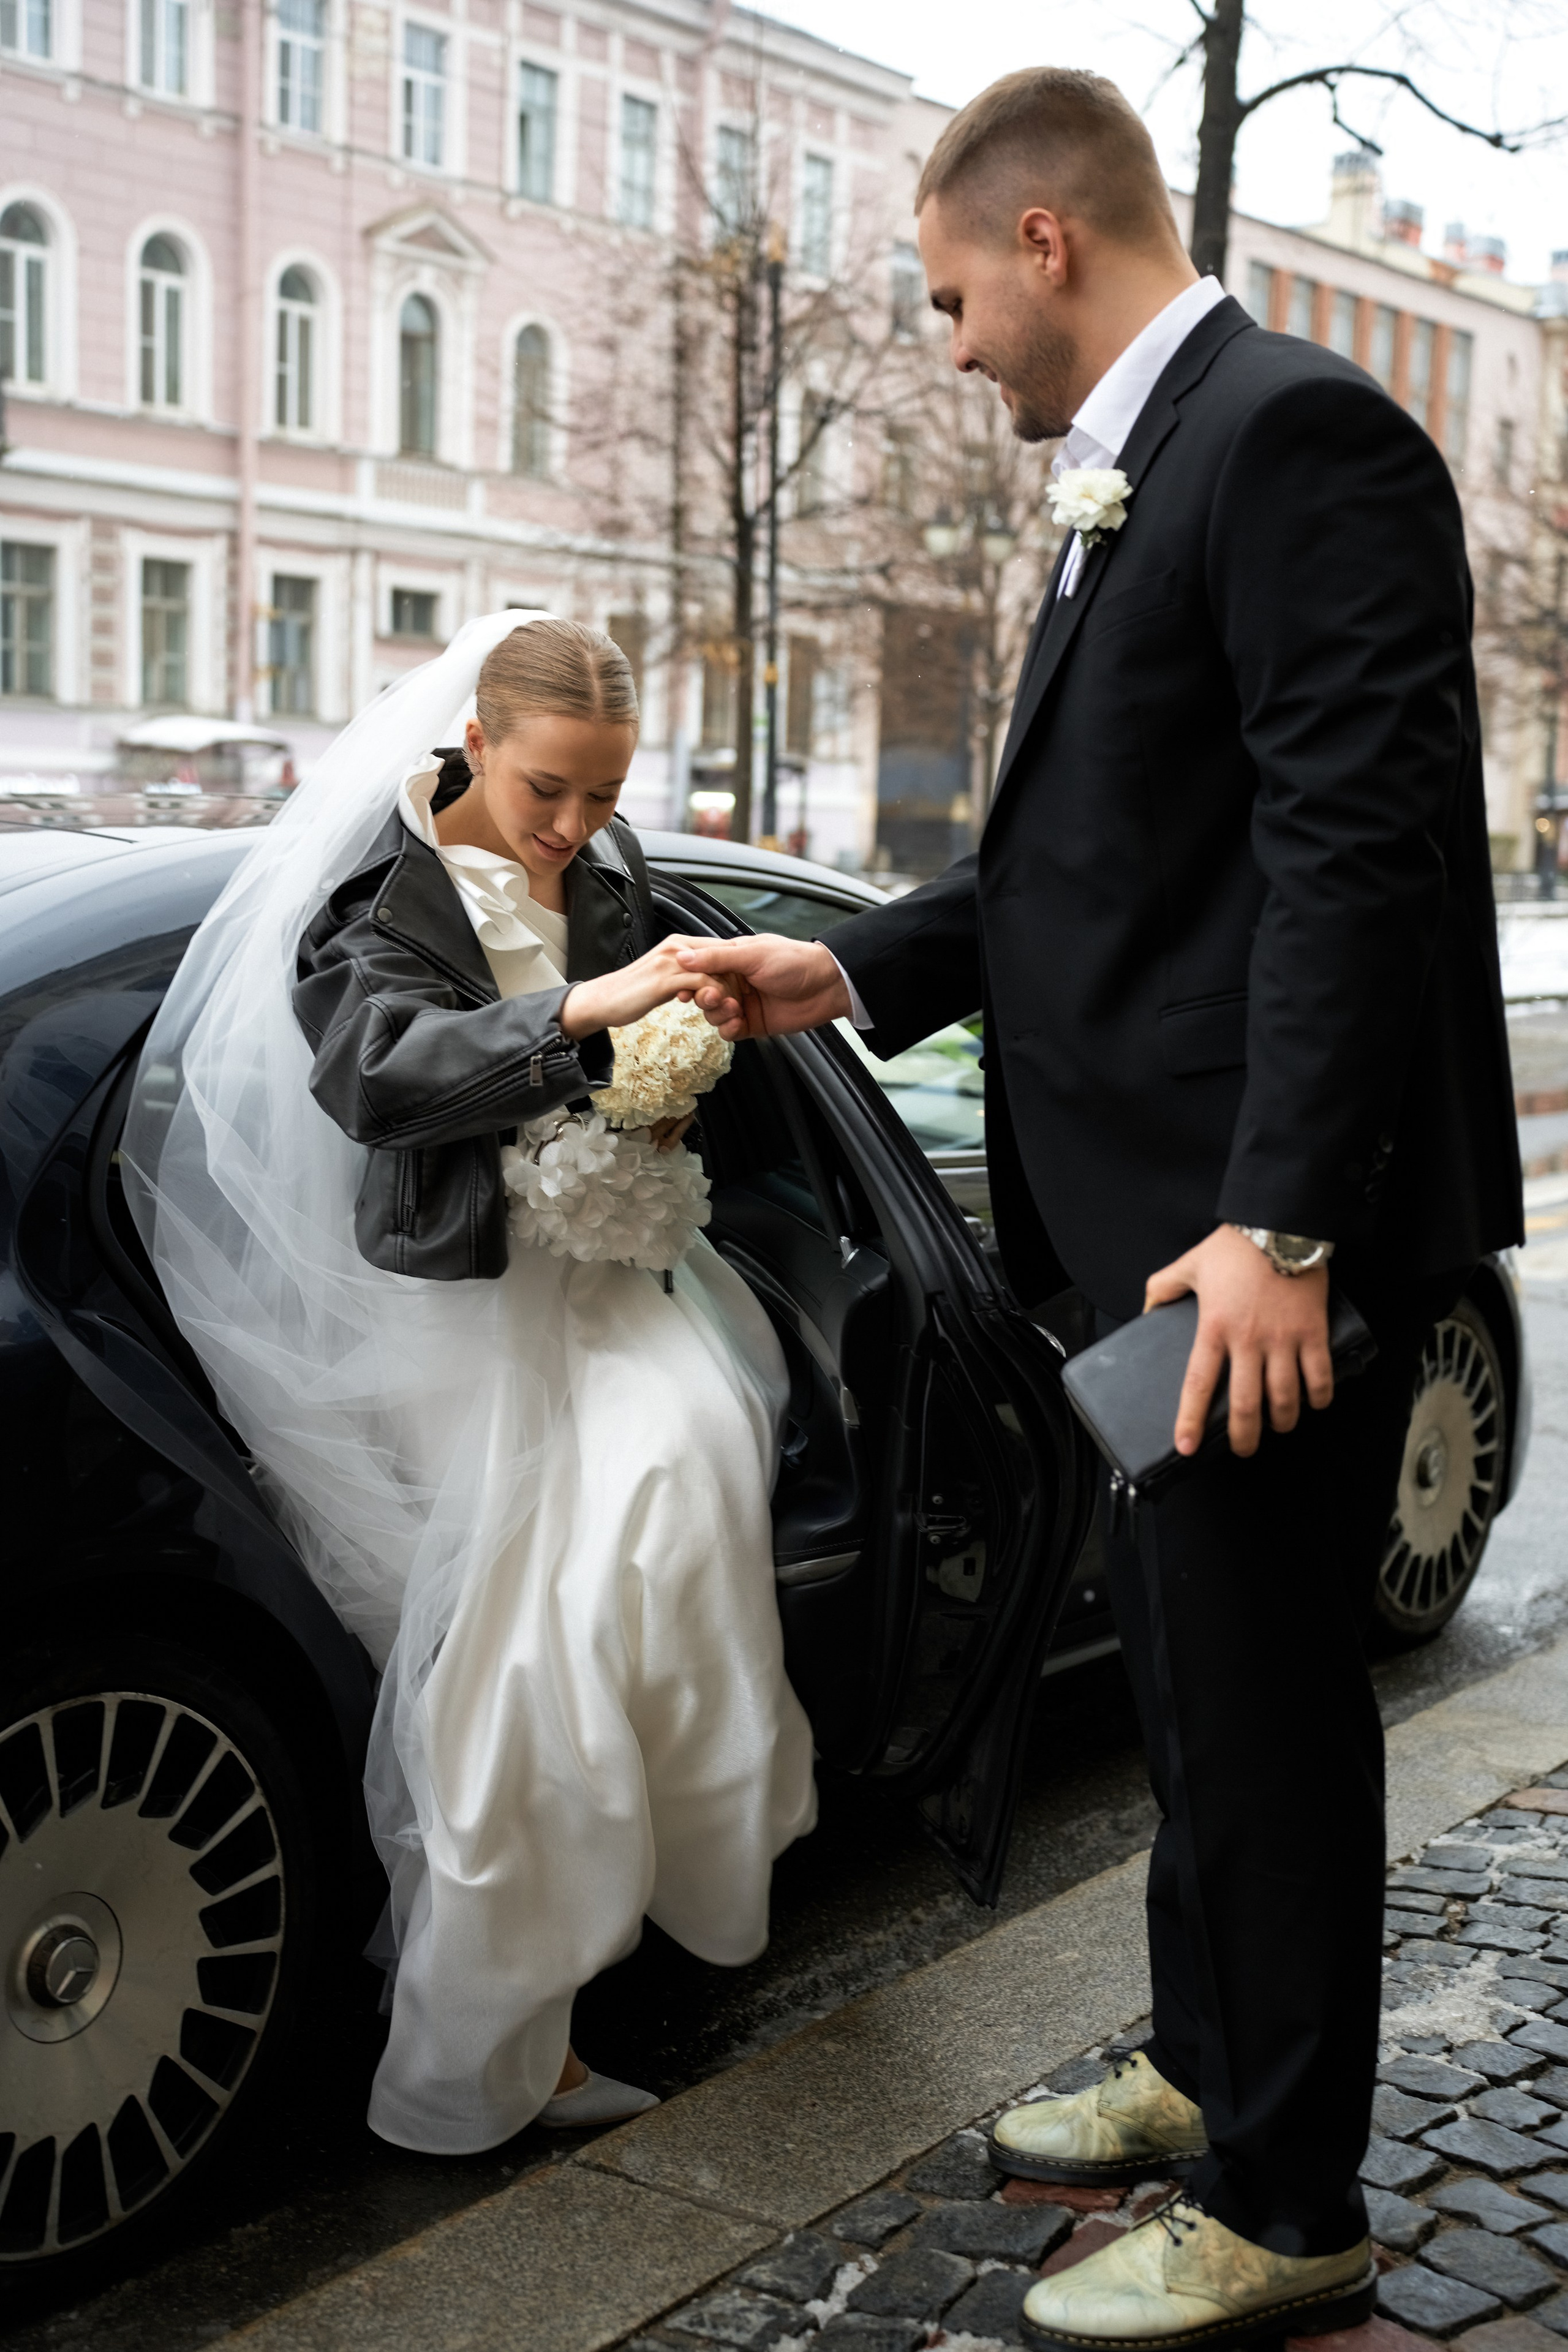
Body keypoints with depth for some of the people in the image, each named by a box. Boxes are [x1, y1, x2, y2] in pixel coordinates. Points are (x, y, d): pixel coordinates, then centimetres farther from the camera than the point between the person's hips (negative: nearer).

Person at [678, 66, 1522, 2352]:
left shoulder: (1297, 433, -14)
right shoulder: (1132, 482, 18)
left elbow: (1356, 844, -22)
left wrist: (1278, 1223, -26)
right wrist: (851, 971, 17)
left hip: (1262, 1227, -10)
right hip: (1148, 1214, 10)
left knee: (1260, 1701, 1)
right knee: (1196, 1675, 20)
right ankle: (1206, 2071, 38)